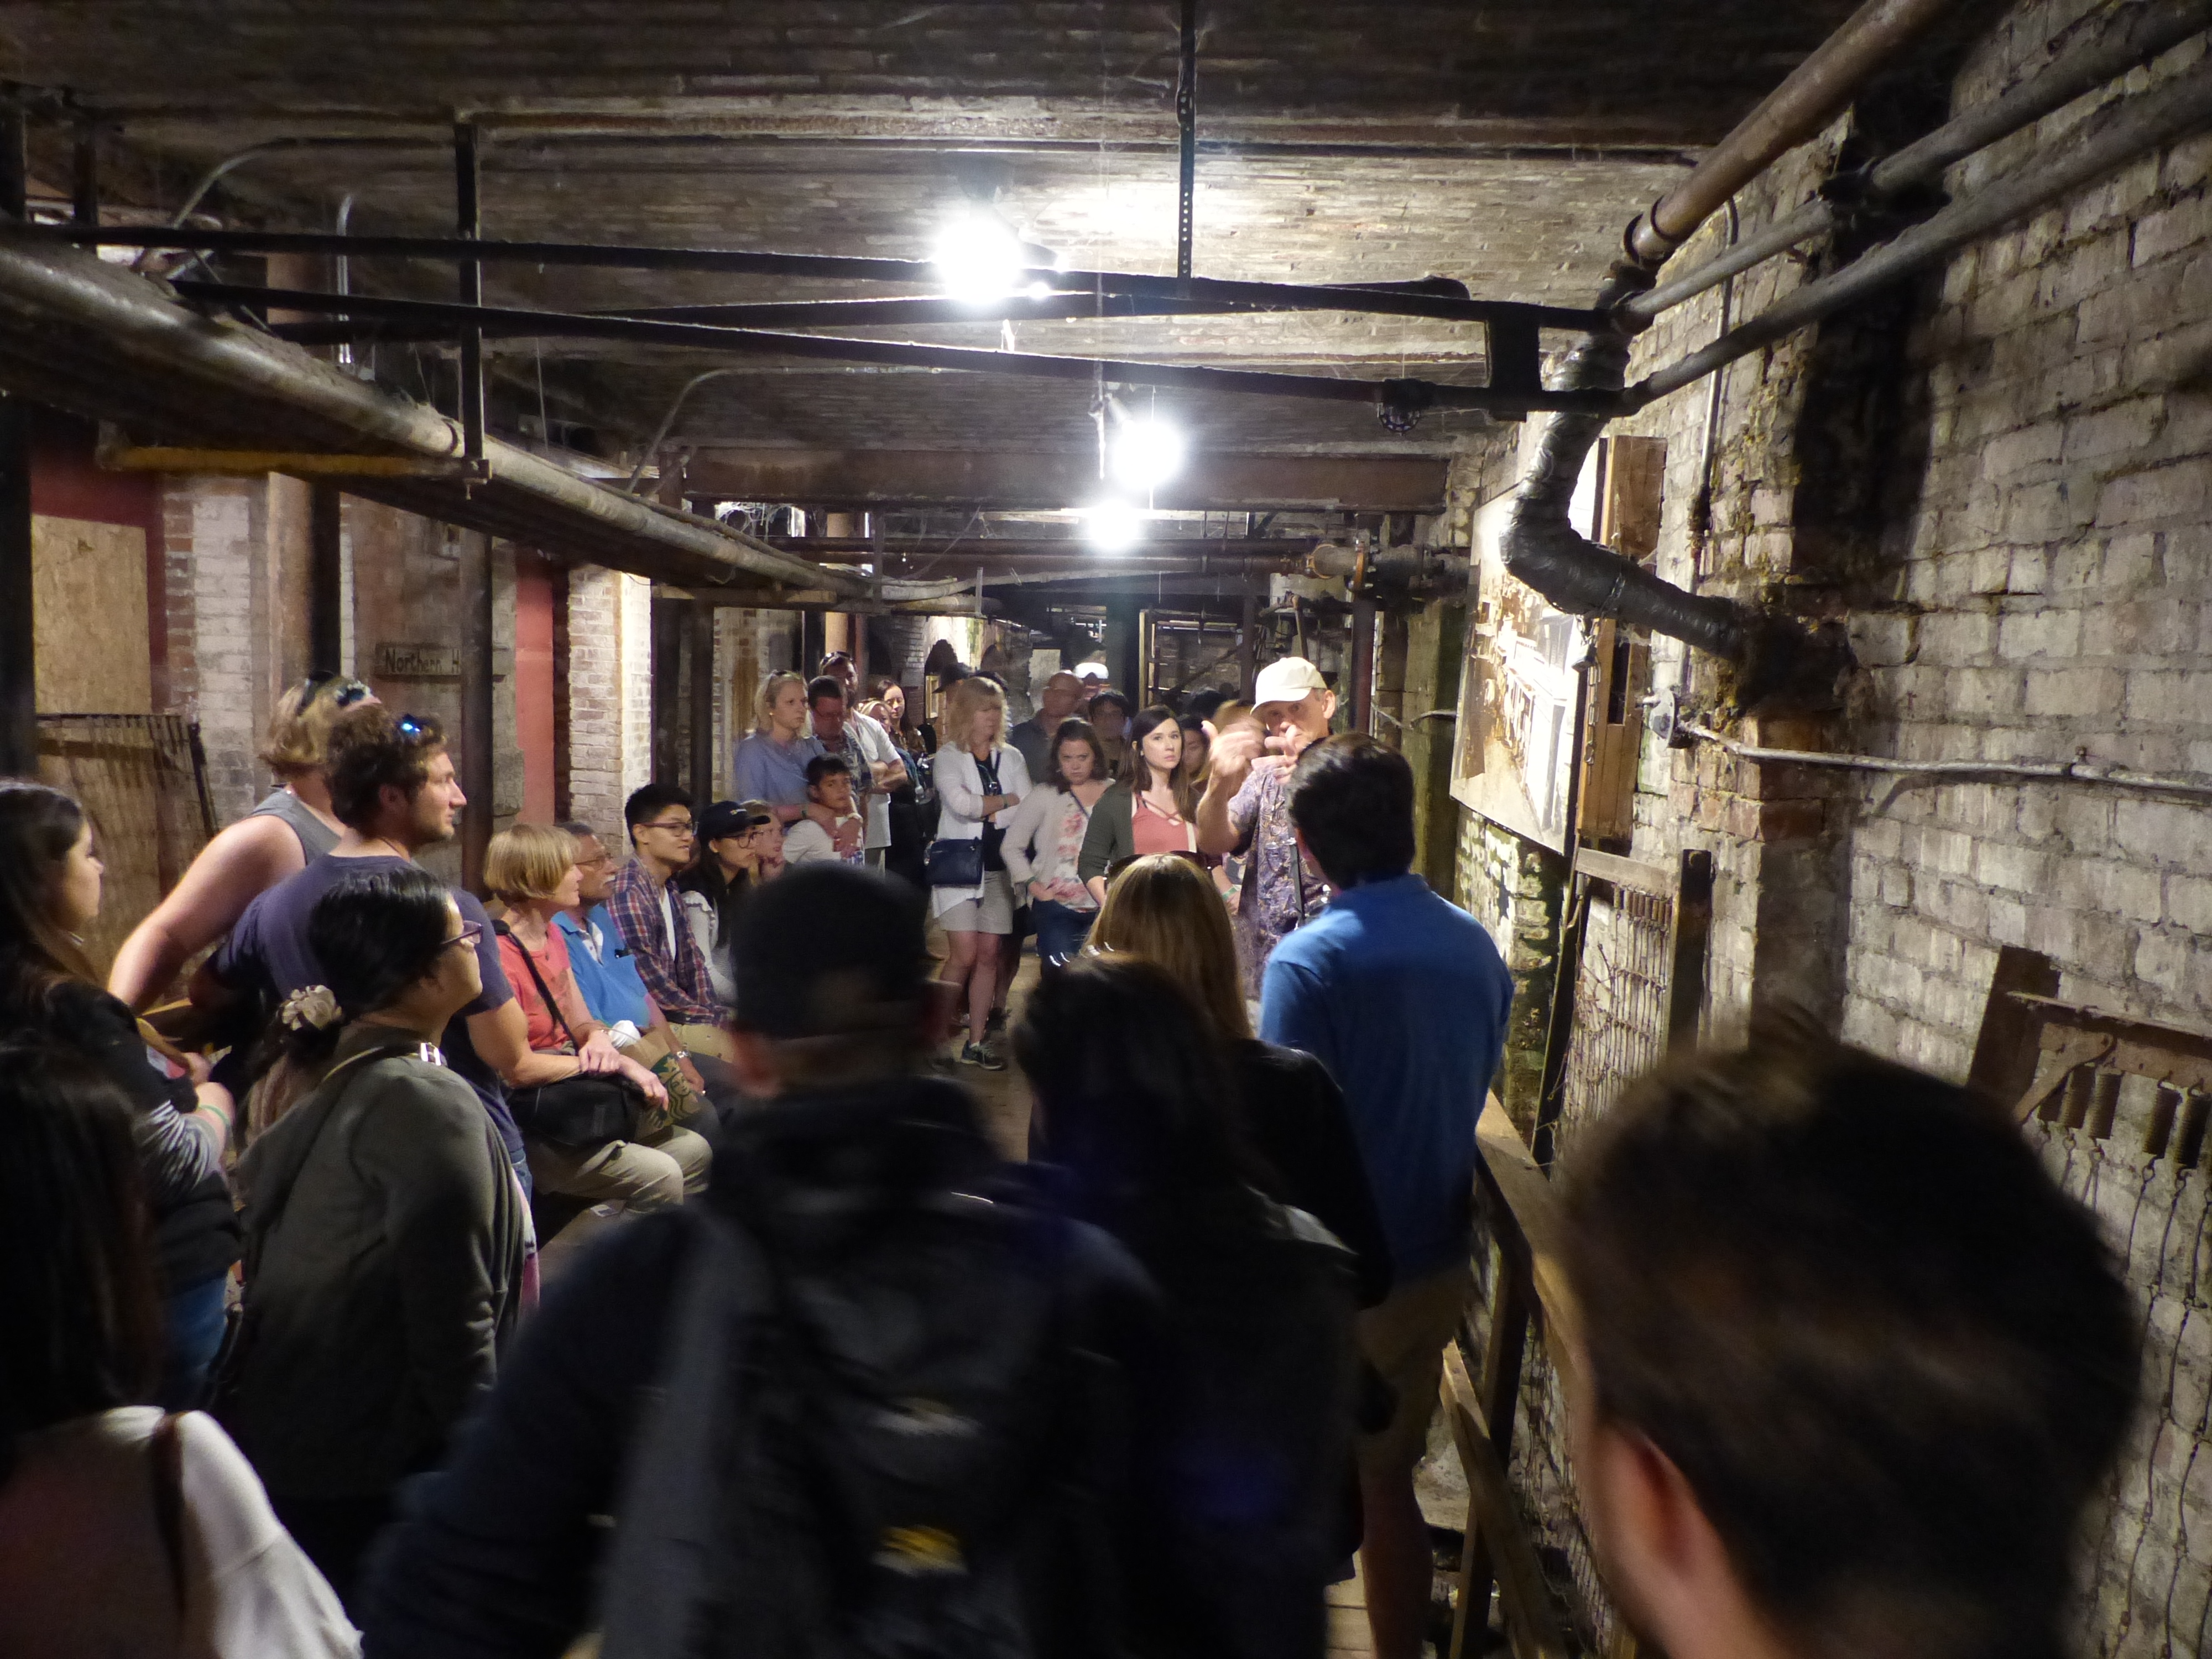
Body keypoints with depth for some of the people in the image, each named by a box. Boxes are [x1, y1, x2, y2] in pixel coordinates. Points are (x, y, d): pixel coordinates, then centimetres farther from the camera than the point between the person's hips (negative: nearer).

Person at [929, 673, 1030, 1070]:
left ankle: (977, 1040, 12)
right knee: (964, 955, -10)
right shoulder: (947, 757, -1)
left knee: (989, 954, 4)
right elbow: (961, 804, -17)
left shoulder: (1011, 757, 11)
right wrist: (1006, 801, -6)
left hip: (998, 866, 4)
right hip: (959, 862, -4)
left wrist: (985, 810, -10)